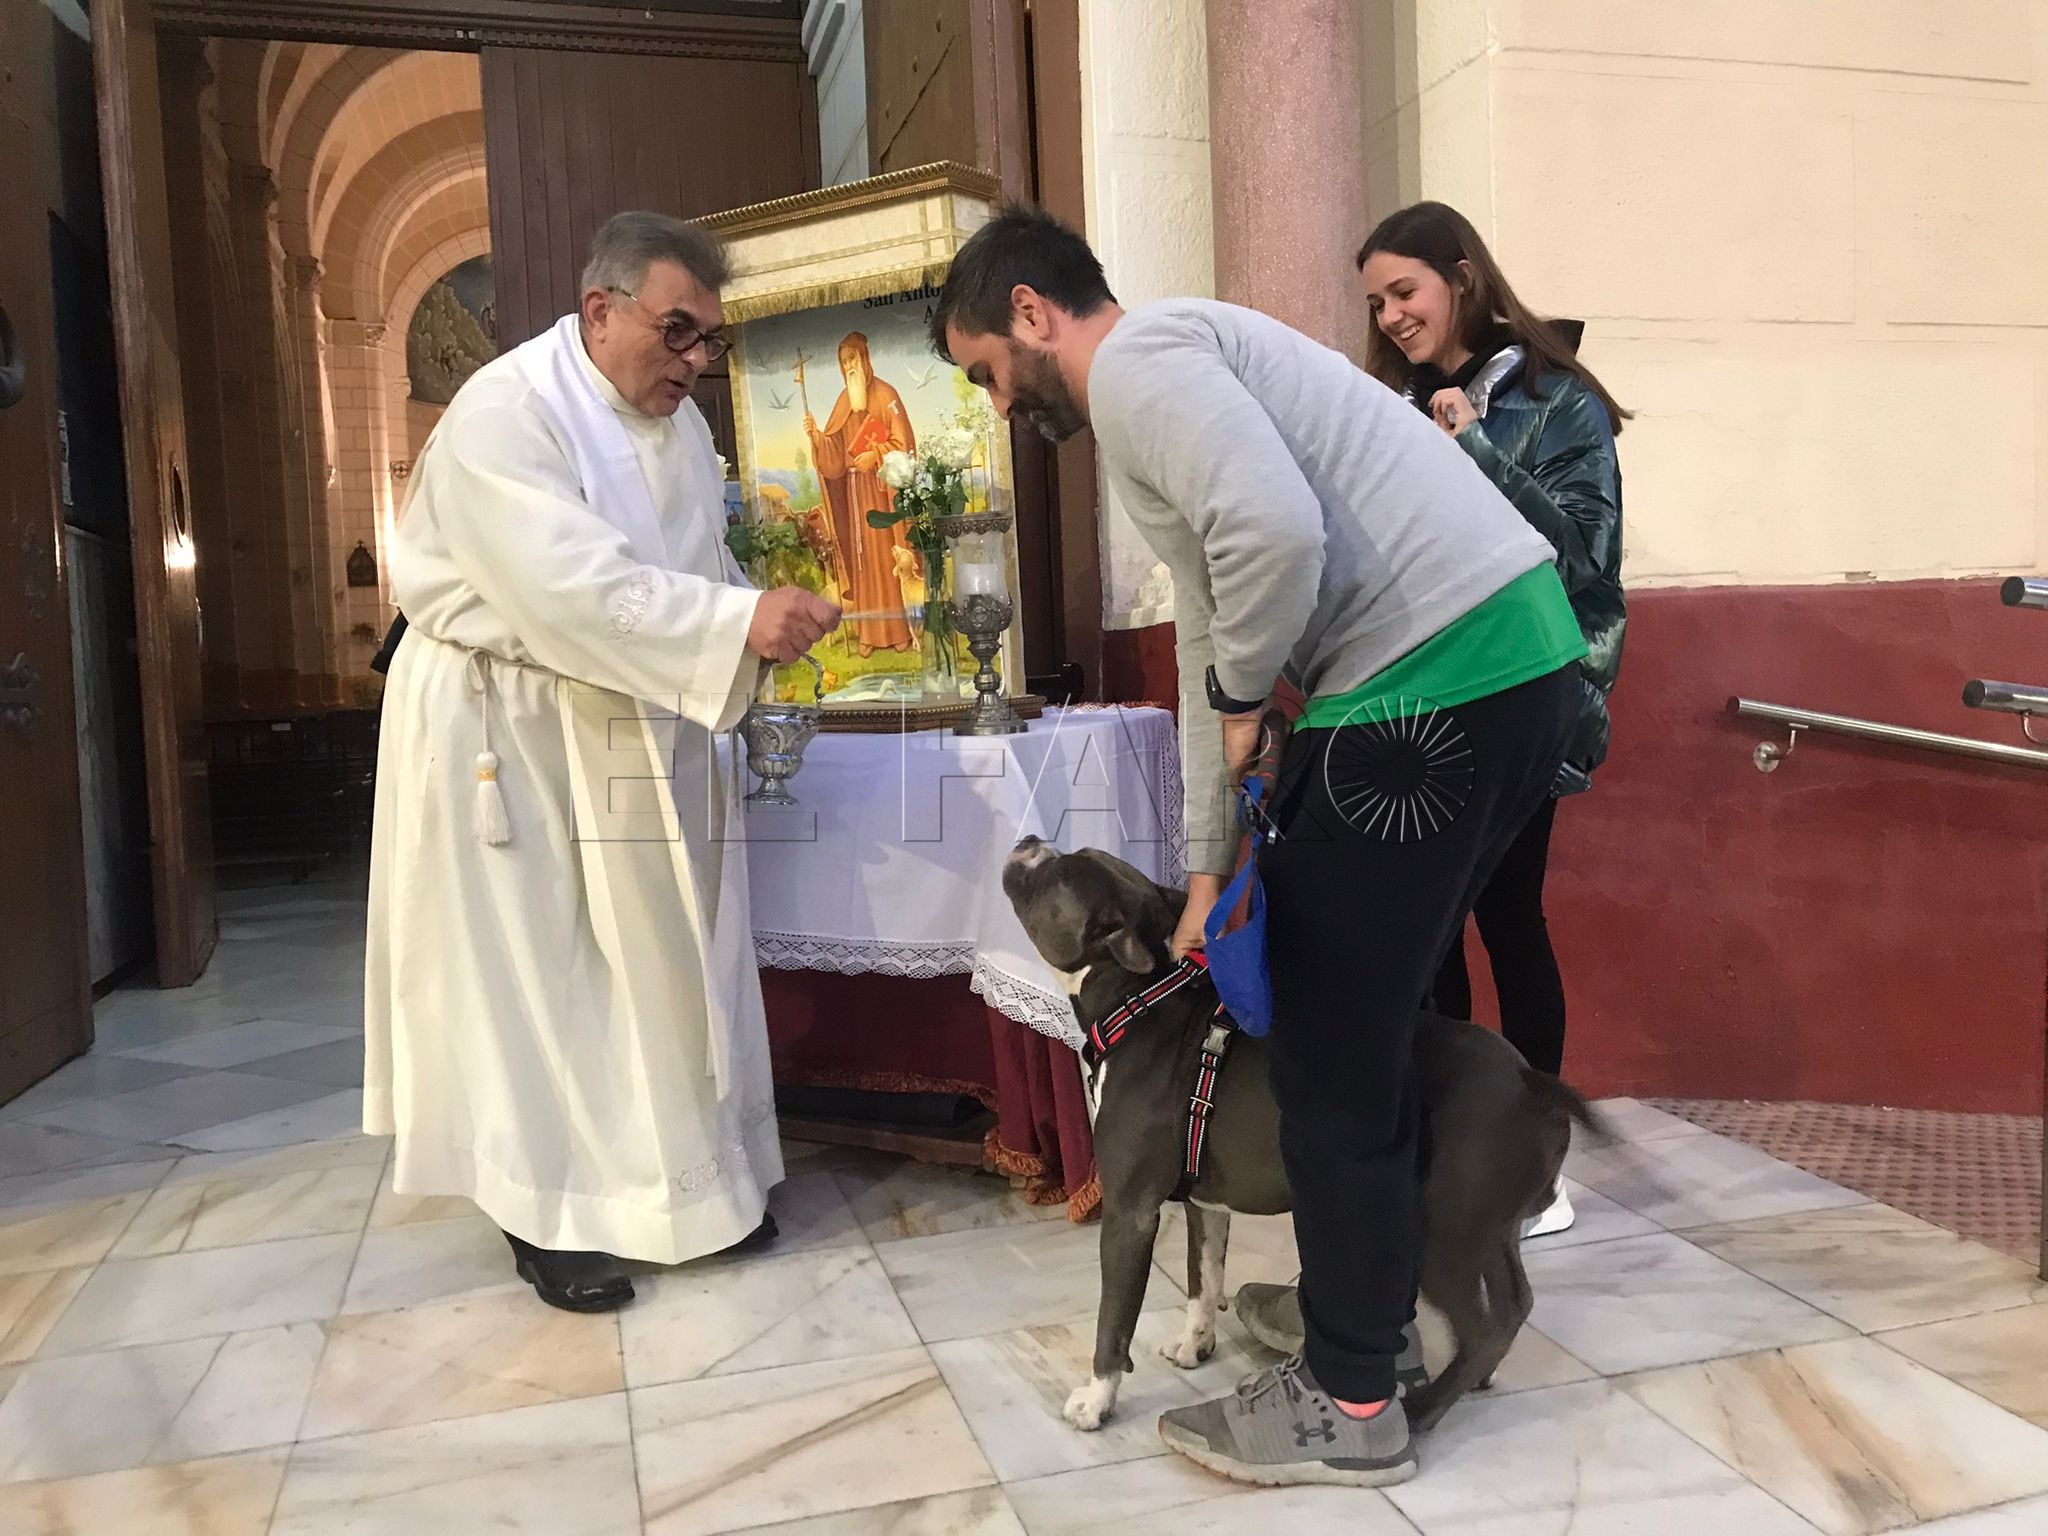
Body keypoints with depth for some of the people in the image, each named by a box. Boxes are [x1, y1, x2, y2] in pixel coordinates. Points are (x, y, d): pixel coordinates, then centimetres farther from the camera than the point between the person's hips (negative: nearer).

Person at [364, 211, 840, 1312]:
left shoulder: (678, 423, 7)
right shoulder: (504, 414, -19)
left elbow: (698, 570, 10)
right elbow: (572, 586, -32)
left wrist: (758, 627, -9)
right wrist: (742, 621, -36)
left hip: (625, 726, 7)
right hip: (504, 729, -7)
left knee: (655, 950, 10)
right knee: (530, 967, 1)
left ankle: (690, 1175, 24)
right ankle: (547, 1212, 15)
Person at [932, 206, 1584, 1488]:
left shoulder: (1136, 360, -7)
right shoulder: (1169, 379, 25)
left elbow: (1278, 534, -26)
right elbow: (1209, 637, 25)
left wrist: (1242, 699, -7)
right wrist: (1212, 865, 25)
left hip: (1440, 680, -10)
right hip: (1503, 658, 10)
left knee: (1332, 1047, 1)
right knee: (1369, 1015, 21)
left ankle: (1350, 1404, 17)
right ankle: (1375, 1296, 38)